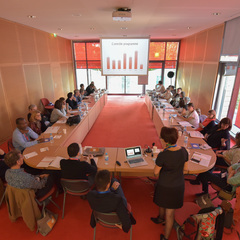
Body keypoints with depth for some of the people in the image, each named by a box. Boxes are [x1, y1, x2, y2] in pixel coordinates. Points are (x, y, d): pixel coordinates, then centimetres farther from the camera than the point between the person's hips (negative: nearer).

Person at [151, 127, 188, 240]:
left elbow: (156, 172, -15)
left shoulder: (163, 155, -30)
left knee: (162, 204, 28)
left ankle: (161, 218, 58)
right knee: (170, 212, 20)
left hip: (165, 186, -4)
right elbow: (184, 166, 3)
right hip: (179, 186, 4)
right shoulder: (184, 151, -14)